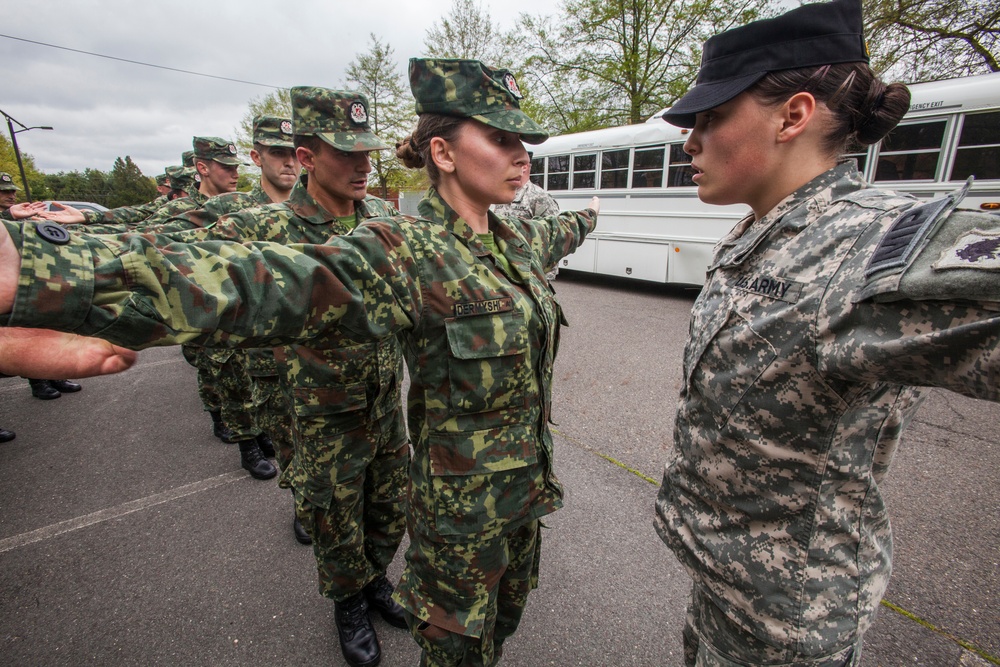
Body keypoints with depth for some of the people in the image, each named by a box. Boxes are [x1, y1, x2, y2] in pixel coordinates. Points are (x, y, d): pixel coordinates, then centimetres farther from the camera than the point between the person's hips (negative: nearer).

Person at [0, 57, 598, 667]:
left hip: (528, 489, 8)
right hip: (463, 508, -7)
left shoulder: (515, 239, -1)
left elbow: (552, 234, 23)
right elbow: (267, 282, -40)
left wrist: (584, 218, 44)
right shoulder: (408, 252, -26)